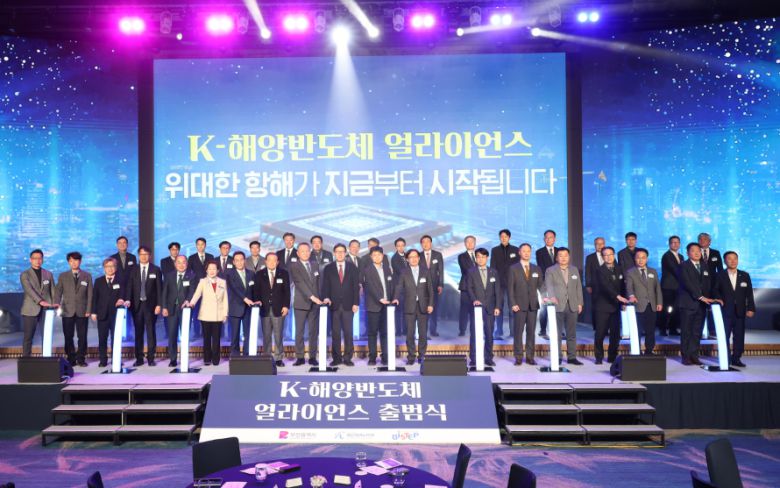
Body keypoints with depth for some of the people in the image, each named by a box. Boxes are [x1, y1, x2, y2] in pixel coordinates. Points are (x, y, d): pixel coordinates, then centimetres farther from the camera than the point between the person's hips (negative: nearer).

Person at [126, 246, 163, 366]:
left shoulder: (156, 270, 4)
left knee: (151, 332, 0)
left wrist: (159, 304, -7)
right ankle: (139, 358, 11)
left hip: (150, 304, -2)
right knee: (138, 332, 5)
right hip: (137, 304, 2)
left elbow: (159, 288, 0)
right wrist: (128, 300, -11)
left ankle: (151, 358, 6)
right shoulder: (133, 270, 9)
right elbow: (130, 287, 5)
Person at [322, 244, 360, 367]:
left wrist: (356, 303, -3)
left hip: (348, 305, 0)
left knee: (348, 332, -1)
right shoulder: (328, 268, 8)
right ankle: (336, 358, 8)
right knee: (335, 332, 3)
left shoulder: (353, 268, 8)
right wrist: (326, 297, -14)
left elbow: (356, 286, 4)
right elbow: (325, 286, 4)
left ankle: (347, 358, 6)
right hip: (334, 304, 0)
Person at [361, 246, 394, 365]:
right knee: (372, 332, 1)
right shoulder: (367, 270, -3)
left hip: (386, 304, 4)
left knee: (384, 332, 4)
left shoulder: (387, 269, 13)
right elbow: (371, 287, -13)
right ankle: (372, 357, 6)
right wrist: (380, 299, -23)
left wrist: (391, 299, 3)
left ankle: (385, 357, 9)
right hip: (374, 305, -4)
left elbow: (391, 285, 16)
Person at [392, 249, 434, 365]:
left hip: (423, 306, 1)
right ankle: (411, 356, 9)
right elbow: (399, 287, -3)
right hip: (410, 306, -1)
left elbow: (430, 289, 6)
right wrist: (396, 298, -21)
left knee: (423, 333, 3)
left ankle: (421, 355, 14)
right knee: (410, 333, 1)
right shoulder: (403, 272, 4)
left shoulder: (425, 271, 7)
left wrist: (430, 304, -2)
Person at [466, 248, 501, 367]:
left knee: (489, 334, 4)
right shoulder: (471, 272, 5)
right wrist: (474, 300, -21)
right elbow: (469, 289, -3)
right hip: (477, 306, -2)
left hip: (490, 307, 2)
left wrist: (497, 306, -1)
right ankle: (473, 359, 2)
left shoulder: (493, 272, 11)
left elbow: (497, 291, 8)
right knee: (474, 333, -3)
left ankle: (488, 358, 13)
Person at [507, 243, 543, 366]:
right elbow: (510, 288, -1)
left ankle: (530, 356, 11)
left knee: (531, 331, 5)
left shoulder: (537, 269, 12)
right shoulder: (513, 268, 2)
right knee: (518, 331, -1)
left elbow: (540, 285, 10)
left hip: (533, 305, 3)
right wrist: (513, 304, -9)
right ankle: (518, 357, 4)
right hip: (519, 305, -3)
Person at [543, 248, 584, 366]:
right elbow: (548, 286, -12)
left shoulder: (575, 270, 15)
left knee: (572, 333, 7)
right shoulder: (550, 270, 1)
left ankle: (572, 357, 14)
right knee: (556, 333, 1)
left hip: (572, 306, 4)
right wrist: (552, 296, -30)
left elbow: (578, 287, 14)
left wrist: (580, 303, 7)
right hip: (557, 306, -4)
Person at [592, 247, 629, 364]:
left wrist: (622, 302, 6)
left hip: (615, 306, 5)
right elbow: (605, 286, -20)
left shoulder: (618, 270, 13)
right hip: (602, 306, -5)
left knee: (615, 333, 4)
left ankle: (612, 357, 14)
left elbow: (621, 287, 17)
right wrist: (618, 296, -32)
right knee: (600, 333, -1)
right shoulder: (600, 271, -6)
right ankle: (599, 357, 9)